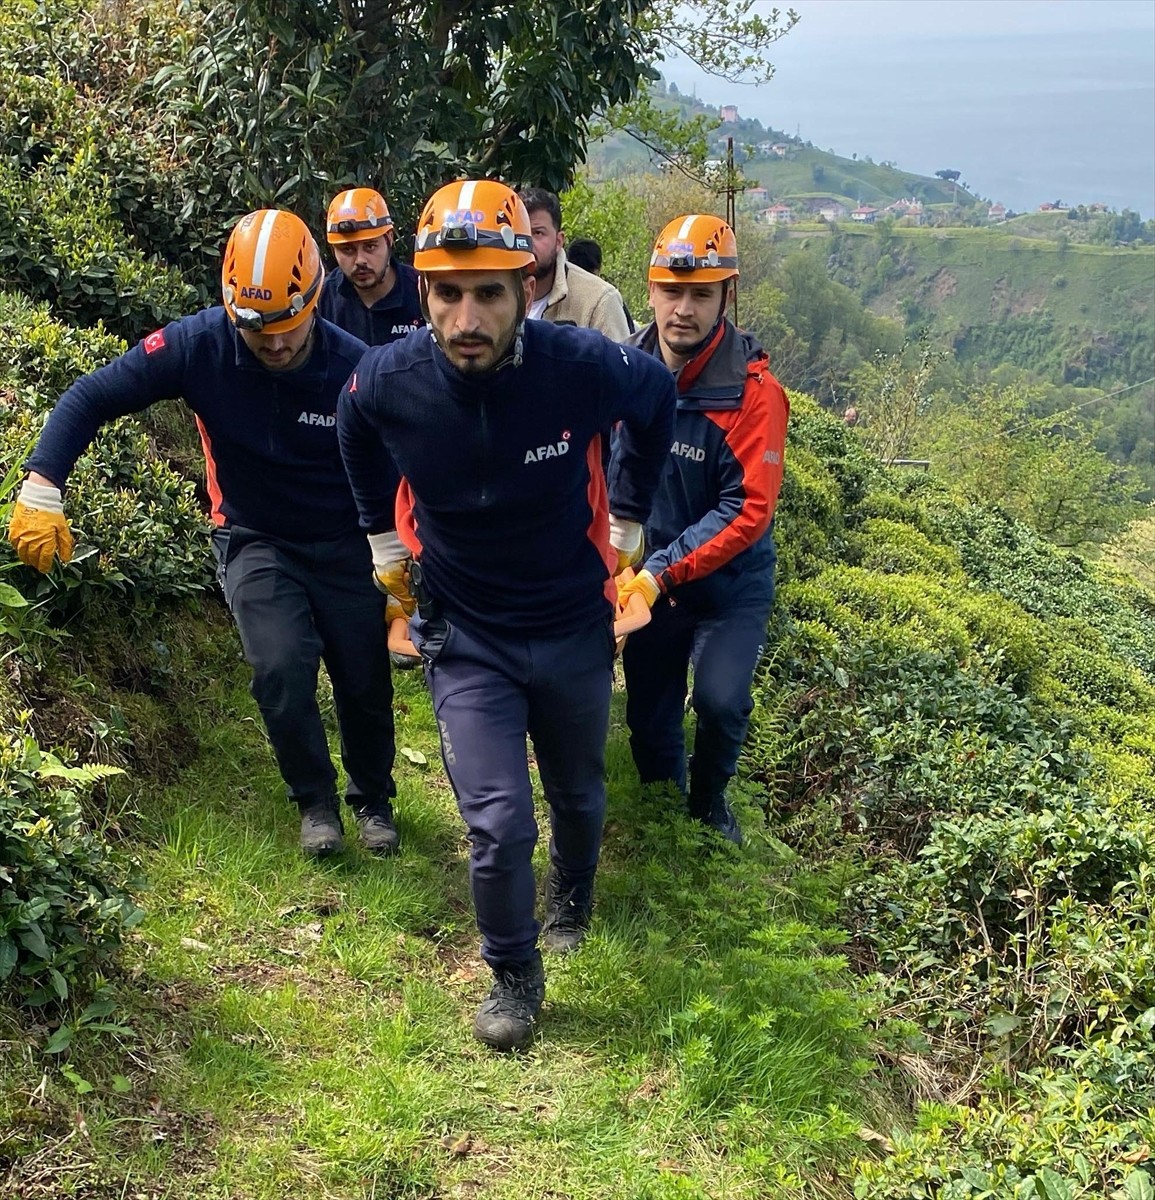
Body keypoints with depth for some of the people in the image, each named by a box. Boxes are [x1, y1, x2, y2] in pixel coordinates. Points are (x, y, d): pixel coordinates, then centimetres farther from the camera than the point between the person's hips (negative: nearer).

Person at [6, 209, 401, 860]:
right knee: (283, 667, -21)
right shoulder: (200, 344, -21)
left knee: (366, 684, 4)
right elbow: (91, 398, -16)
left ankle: (374, 799, 34)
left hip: (344, 545, 1)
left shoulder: (355, 368, -21)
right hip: (254, 541, 0)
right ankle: (316, 800, 6)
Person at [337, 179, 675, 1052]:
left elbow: (656, 398, -1)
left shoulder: (584, 367, -27)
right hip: (466, 639, 0)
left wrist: (629, 516, 4)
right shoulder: (389, 381, -21)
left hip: (574, 629, 1)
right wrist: (383, 536, 10)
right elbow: (357, 436, 6)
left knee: (577, 795, 23)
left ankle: (574, 901, 55)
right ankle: (515, 977, 20)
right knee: (499, 825, -7)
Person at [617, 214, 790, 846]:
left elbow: (748, 511, -23)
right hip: (649, 574, 3)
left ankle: (709, 799, 15)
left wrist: (663, 573, -28)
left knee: (721, 700, -17)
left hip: (729, 584, -3)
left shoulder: (754, 391, -21)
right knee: (648, 714, 10)